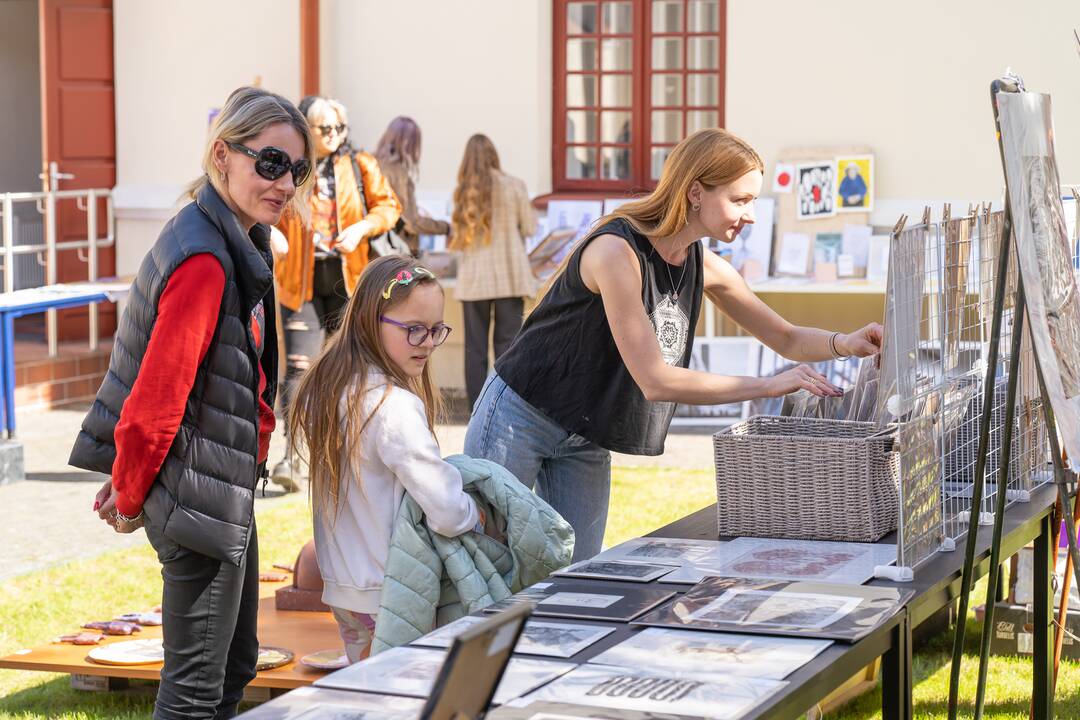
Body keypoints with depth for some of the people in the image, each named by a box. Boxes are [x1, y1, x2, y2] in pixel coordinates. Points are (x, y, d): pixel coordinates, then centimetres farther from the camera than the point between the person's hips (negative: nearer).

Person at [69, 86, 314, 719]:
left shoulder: (239, 245, 10)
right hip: (199, 495, -10)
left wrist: (133, 483, 15)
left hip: (228, 491, 10)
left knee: (237, 664, 21)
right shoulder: (205, 260, -23)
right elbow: (155, 398, -23)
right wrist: (130, 499, -10)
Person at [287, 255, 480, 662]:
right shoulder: (394, 407, -23)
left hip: (340, 583, 9)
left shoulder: (327, 386, 3)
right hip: (387, 595, -9)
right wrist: (478, 517, -3)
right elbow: (447, 513, -26)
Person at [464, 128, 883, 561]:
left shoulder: (704, 268, -3)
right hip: (520, 420, -7)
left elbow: (787, 339, 7)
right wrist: (770, 386, -30)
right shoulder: (617, 250, -28)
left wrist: (843, 343, -16)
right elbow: (655, 380, -30)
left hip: (586, 441, 7)